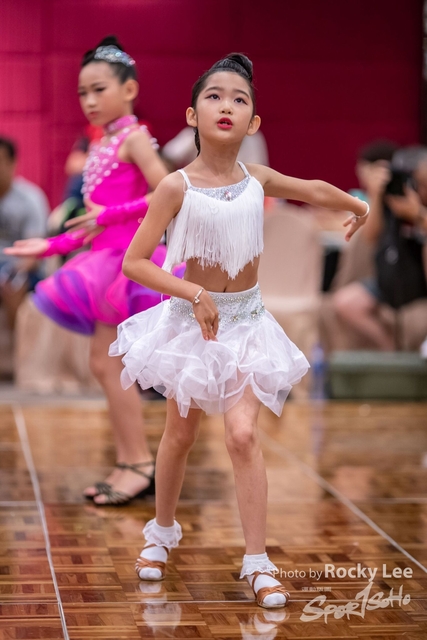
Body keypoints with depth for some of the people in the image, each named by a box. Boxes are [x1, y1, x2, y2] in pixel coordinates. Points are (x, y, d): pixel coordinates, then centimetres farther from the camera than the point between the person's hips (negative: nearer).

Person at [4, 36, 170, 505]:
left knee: (106, 360, -10)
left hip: (127, 256, -9)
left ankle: (140, 462, -3)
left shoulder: (133, 138, -7)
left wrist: (111, 215, -22)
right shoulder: (102, 148, 17)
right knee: (105, 364, 8)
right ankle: (129, 466, 14)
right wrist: (52, 246, 18)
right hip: (107, 257, 9)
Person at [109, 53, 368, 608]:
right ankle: (162, 532, 38)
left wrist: (358, 208, 32)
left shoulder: (257, 180, -4)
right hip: (192, 319, -1)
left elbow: (315, 190, 16)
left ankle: (258, 562, -6)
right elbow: (133, 263, -17)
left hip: (246, 320, 2)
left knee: (243, 434, -11)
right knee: (181, 434, 14)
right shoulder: (176, 187, -15)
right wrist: (195, 294, -26)